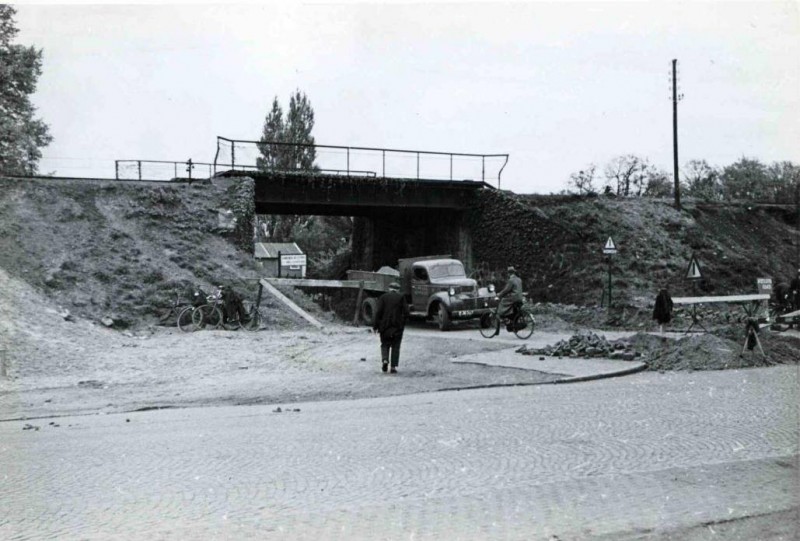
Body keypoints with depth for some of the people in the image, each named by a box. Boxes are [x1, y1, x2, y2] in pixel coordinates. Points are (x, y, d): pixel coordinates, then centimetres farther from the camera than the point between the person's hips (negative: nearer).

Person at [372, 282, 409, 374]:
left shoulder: (383, 297, 3)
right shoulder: (401, 297, 2)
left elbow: (378, 312, -5)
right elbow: (406, 312, -6)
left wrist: (375, 326, -1)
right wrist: (403, 323, 8)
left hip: (385, 325, 0)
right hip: (398, 325, 0)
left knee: (385, 344, 15)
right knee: (395, 346, 9)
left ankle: (385, 360, -9)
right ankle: (393, 367, 3)